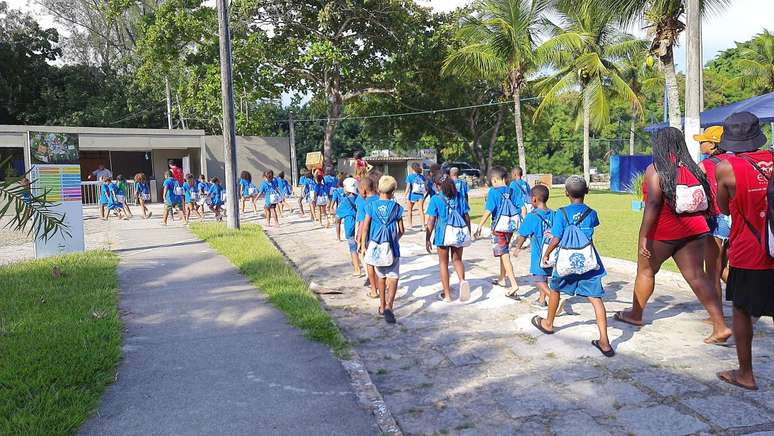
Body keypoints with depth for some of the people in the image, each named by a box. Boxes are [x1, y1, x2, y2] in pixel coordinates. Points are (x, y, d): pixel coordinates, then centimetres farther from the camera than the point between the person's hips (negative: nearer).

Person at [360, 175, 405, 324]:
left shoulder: (371, 206, -2)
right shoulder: (396, 207, -3)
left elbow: (365, 227, -4)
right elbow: (401, 230, 3)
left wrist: (363, 244, 3)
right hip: (391, 247, -2)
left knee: (380, 276, 18)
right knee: (393, 277, -2)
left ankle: (382, 306, 29)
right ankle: (389, 306, -22)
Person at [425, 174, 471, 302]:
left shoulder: (436, 199, -8)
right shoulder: (459, 197, 3)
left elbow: (431, 221, -10)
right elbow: (466, 217, 5)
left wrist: (427, 239, -4)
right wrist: (468, 233, 16)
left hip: (443, 235, -3)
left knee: (443, 263, 12)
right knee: (457, 260, 18)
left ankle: (446, 294, 19)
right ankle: (463, 281, -11)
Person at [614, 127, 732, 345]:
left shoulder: (655, 169, -11)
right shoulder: (693, 167, 7)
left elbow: (653, 204, -19)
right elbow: (706, 199, 7)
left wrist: (643, 235, -19)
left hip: (663, 232, -5)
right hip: (694, 231, 5)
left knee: (646, 270, 15)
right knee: (696, 276, 4)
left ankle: (636, 315, 30)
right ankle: (720, 325, -2)